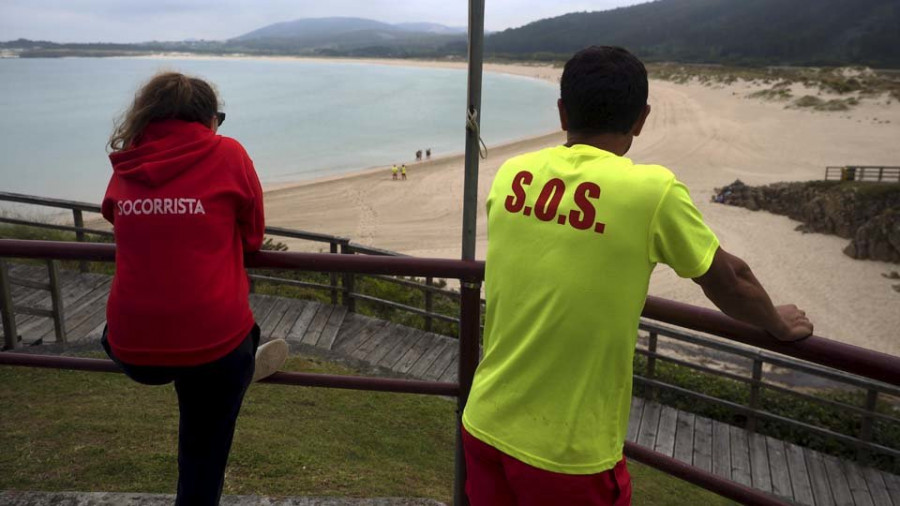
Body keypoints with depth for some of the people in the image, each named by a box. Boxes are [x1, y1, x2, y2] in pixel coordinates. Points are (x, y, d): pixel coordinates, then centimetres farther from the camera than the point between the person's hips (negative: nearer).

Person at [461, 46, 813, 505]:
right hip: (568, 453, -4)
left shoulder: (511, 175, -2)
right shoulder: (652, 190, -16)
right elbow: (728, 282, 1)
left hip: (485, 425, 4)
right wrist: (780, 324, 22)